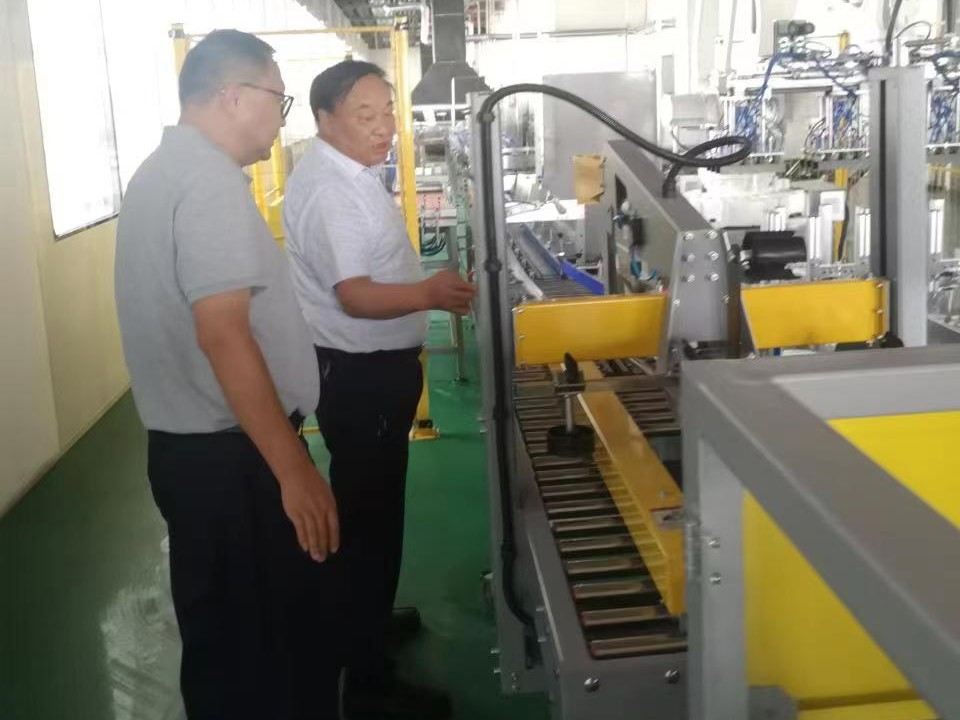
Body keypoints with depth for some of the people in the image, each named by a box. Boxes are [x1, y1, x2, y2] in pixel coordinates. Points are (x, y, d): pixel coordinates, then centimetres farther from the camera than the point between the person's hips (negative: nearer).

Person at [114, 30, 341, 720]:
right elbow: (223, 335, -26)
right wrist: (294, 469, -24)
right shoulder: (209, 181, -19)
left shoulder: (164, 170, 14)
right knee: (266, 642, 4)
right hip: (230, 457, -10)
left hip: (192, 445, 10)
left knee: (229, 634, 23)